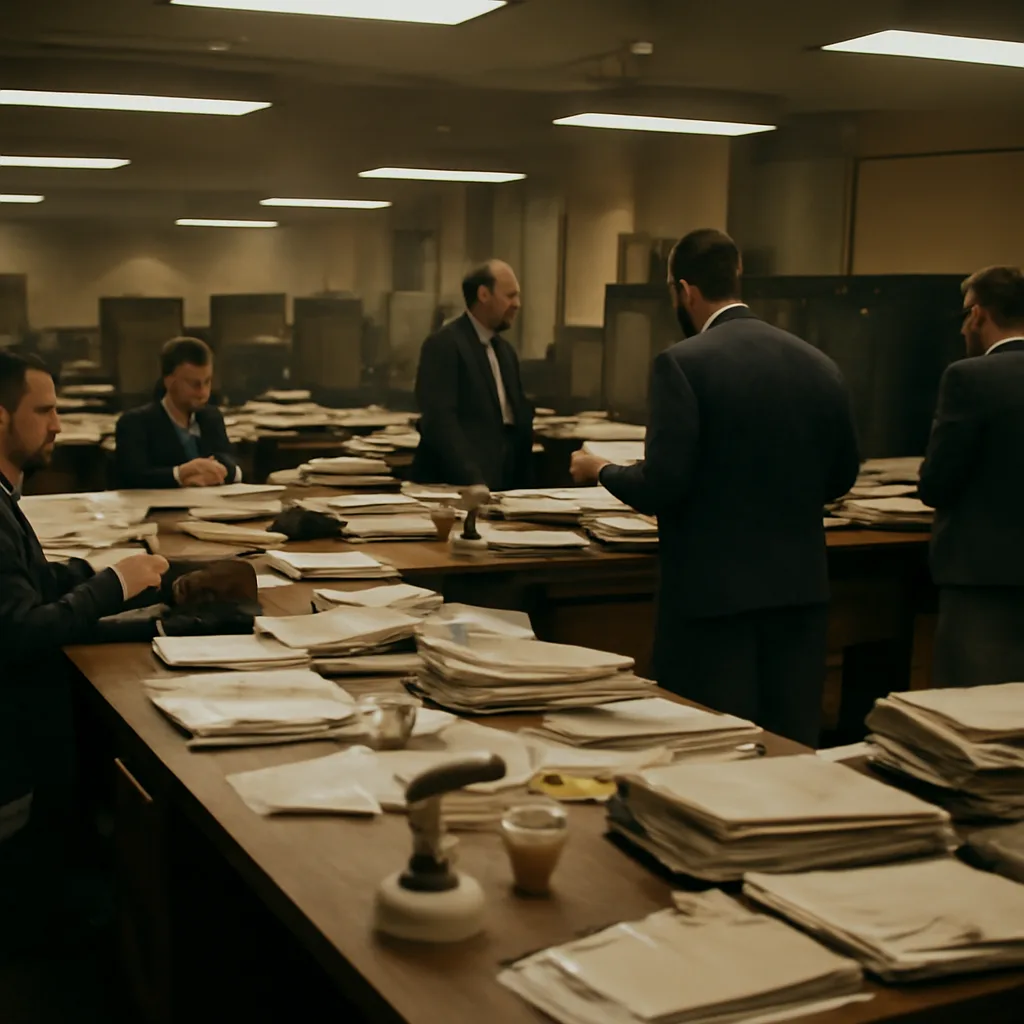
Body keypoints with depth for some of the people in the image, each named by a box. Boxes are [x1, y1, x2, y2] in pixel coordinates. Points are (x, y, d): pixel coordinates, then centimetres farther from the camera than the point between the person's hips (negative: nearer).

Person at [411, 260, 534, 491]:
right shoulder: (444, 344, -8)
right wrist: (473, 482, -24)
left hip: (502, 483, 8)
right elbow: (439, 420, -18)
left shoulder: (506, 350, 20)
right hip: (453, 485, -7)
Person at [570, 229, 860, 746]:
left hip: (712, 592, -5)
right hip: (801, 588, 6)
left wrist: (600, 470, 3)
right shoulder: (819, 364, 5)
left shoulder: (682, 363, -12)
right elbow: (840, 477, 12)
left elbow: (663, 485, -16)